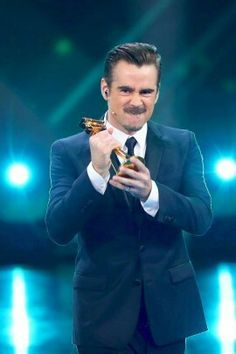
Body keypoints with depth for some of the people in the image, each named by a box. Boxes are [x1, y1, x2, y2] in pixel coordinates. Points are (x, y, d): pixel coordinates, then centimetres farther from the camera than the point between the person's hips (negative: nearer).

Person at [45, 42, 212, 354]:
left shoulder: (183, 144, 0)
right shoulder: (69, 151, -5)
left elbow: (202, 219, -8)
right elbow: (58, 231, -13)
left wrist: (150, 191, -25)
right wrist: (96, 171, -26)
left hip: (168, 308, 2)